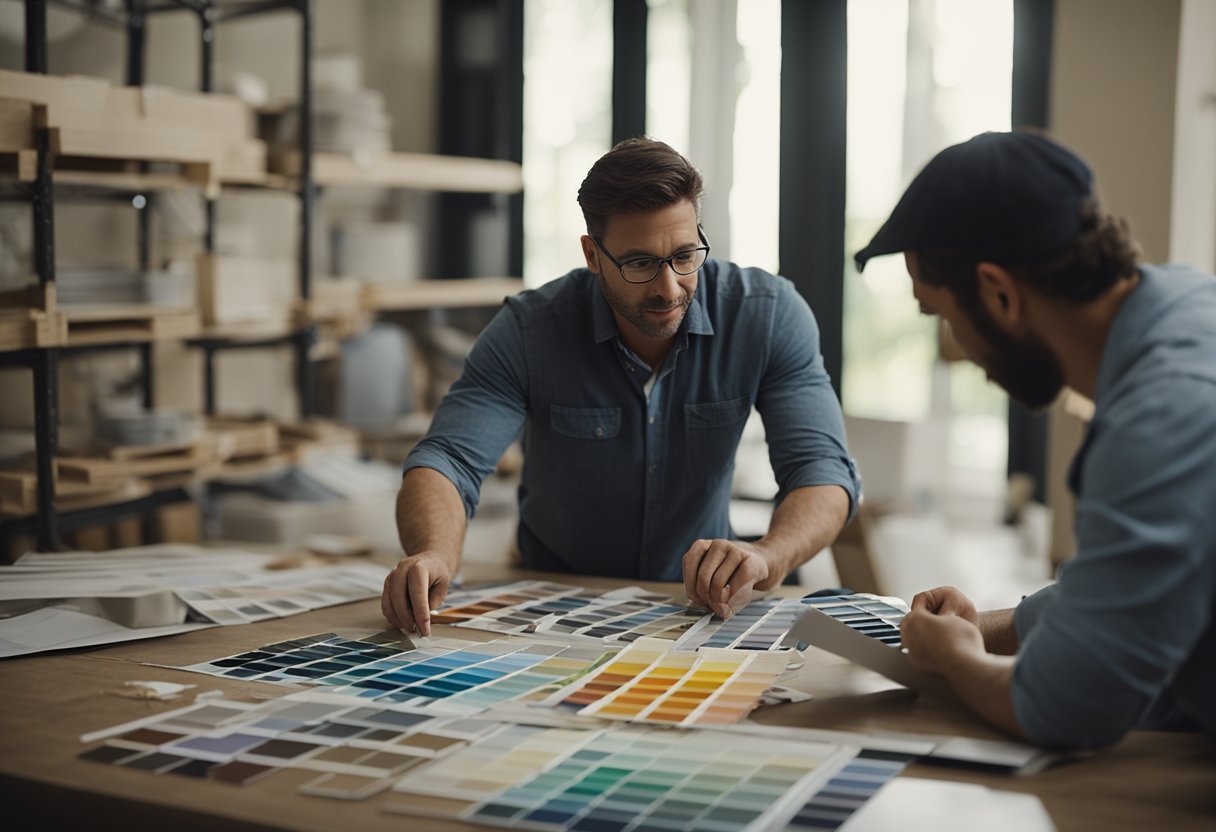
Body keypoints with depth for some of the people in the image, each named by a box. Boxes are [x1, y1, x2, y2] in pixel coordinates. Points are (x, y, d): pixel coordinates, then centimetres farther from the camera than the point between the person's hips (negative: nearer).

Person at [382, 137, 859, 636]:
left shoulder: (769, 317, -14)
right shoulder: (529, 331, -16)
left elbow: (820, 466, -19)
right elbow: (447, 457, -24)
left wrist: (767, 558, -42)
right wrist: (434, 554, -48)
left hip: (699, 599, 1)